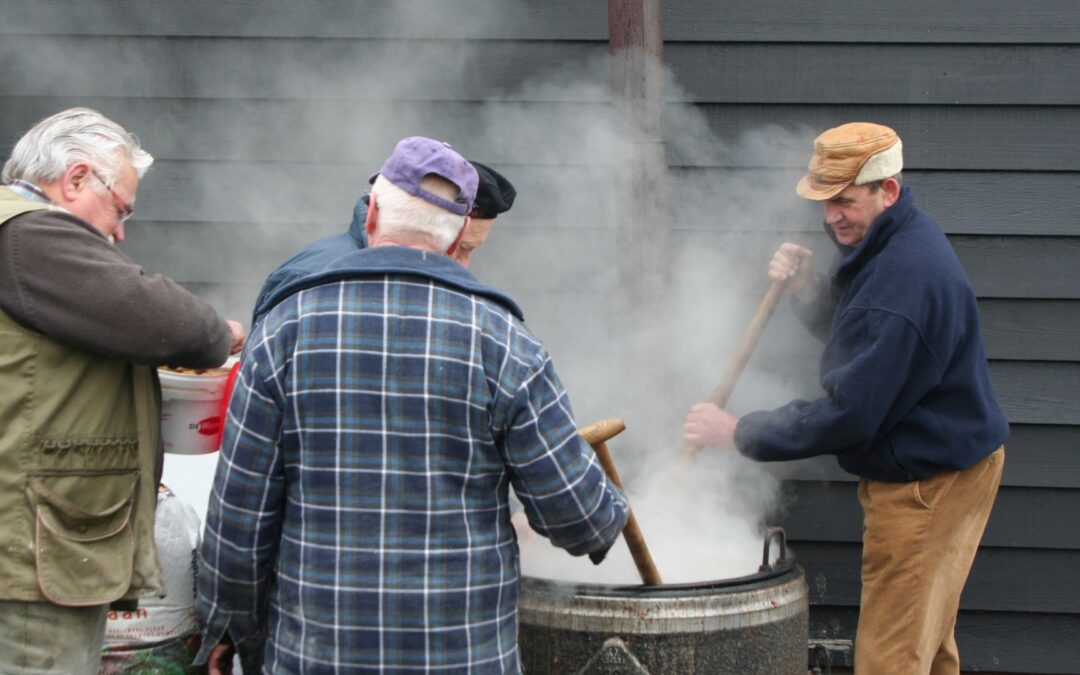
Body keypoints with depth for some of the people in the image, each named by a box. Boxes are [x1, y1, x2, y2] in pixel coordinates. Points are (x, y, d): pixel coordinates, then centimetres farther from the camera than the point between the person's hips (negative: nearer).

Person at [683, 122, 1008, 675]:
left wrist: (738, 432, -19)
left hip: (927, 481, -10)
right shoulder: (890, 243, 5)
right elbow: (847, 334, 17)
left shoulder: (905, 282, -28)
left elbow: (848, 417, -27)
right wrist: (808, 288, -3)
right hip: (938, 464, 10)